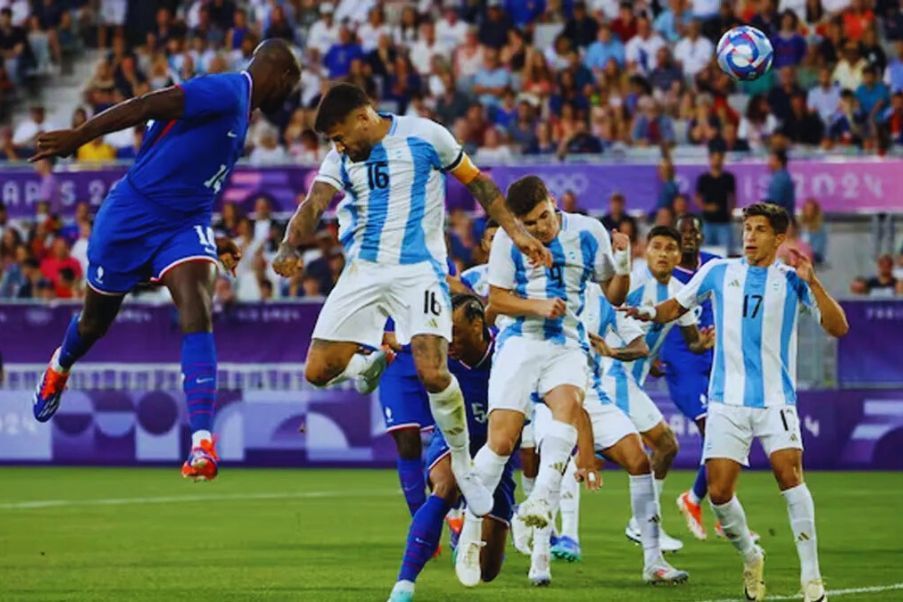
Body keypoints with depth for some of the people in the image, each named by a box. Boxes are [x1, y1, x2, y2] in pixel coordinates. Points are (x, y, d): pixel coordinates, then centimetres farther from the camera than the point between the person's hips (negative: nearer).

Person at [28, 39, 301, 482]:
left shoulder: (239, 111, 13)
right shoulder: (227, 92, -15)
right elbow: (147, 107, -24)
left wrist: (210, 242, 23)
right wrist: (79, 136, -31)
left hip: (184, 226, 7)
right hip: (133, 215, -7)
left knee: (197, 316, -18)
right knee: (95, 322, 15)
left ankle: (202, 444, -26)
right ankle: (59, 368, 51)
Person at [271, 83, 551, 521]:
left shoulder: (424, 136, -4)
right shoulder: (341, 160, 5)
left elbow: (477, 182, 6)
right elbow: (314, 205, -10)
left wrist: (516, 233, 0)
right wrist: (289, 246, -31)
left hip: (418, 268, -4)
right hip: (364, 269, 4)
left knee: (432, 374, -21)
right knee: (318, 372, -4)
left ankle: (463, 465, 1)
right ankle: (374, 363, 30)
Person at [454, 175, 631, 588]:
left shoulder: (588, 233, 1)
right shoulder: (507, 240, -2)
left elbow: (614, 295, 8)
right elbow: (497, 298, 3)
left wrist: (623, 264, -13)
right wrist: (537, 306, -14)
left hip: (567, 345, 1)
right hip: (520, 342, -1)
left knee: (569, 402, -33)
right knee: (501, 440, -9)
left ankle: (543, 500, -42)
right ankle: (470, 536, 3)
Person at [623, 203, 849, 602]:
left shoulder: (792, 281, 2)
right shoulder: (718, 273, 8)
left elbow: (838, 328, -5)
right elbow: (677, 306, 19)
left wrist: (811, 283, -17)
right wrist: (649, 313, -3)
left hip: (775, 399, -2)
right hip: (727, 400, 2)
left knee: (788, 472, -23)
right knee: (719, 491, -7)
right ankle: (750, 557, 21)